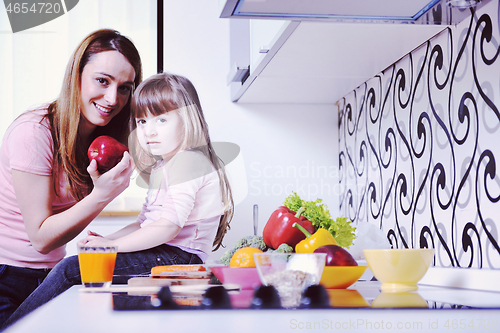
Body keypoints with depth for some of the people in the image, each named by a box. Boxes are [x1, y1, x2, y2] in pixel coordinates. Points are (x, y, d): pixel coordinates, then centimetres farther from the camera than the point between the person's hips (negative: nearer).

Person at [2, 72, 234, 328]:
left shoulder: (187, 161, -12)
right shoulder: (161, 167, 23)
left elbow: (169, 226, -21)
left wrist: (114, 245, -17)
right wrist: (107, 239, 6)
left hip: (177, 255, -10)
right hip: (162, 252, 10)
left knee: (71, 270, -16)